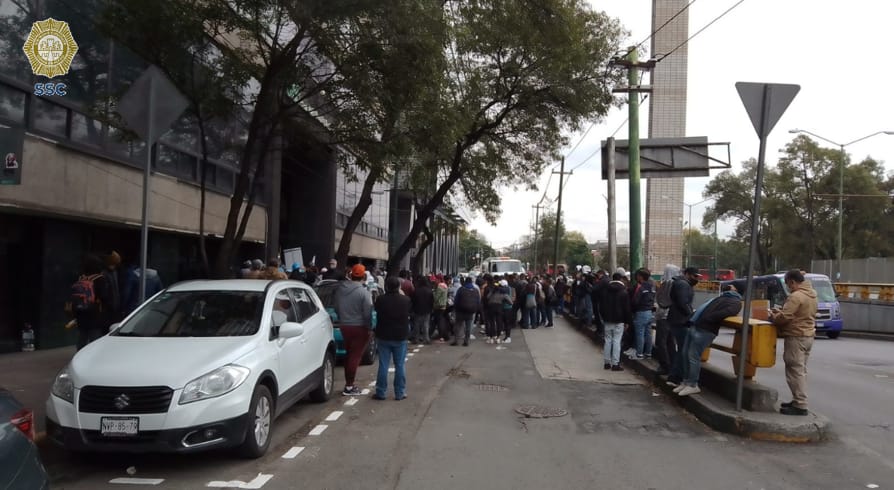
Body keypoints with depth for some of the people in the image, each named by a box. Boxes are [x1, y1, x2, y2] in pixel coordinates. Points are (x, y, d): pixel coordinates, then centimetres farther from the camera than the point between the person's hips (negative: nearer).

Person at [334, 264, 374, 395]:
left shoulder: (340, 289, 3)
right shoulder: (364, 292, -17)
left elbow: (336, 308, 13)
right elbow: (367, 313, -17)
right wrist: (369, 328, -6)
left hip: (344, 326, 6)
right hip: (359, 327, -6)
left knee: (349, 355, 17)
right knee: (355, 357, -3)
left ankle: (348, 383, 22)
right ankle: (349, 387, -2)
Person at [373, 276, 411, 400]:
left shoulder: (380, 299, -13)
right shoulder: (406, 300, -7)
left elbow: (377, 311, 3)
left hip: (383, 336, 0)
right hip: (400, 337, 1)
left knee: (383, 365, 6)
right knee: (400, 365, 8)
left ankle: (381, 392, 10)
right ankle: (400, 393, 9)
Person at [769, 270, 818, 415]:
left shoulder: (796, 296, -19)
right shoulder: (811, 295, 12)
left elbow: (784, 318, -22)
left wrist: (773, 316, -2)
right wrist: (780, 312, 15)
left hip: (796, 337, -10)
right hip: (808, 336, 10)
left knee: (795, 371, -6)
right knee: (801, 371, 16)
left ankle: (800, 406, -5)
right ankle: (798, 401, 23)